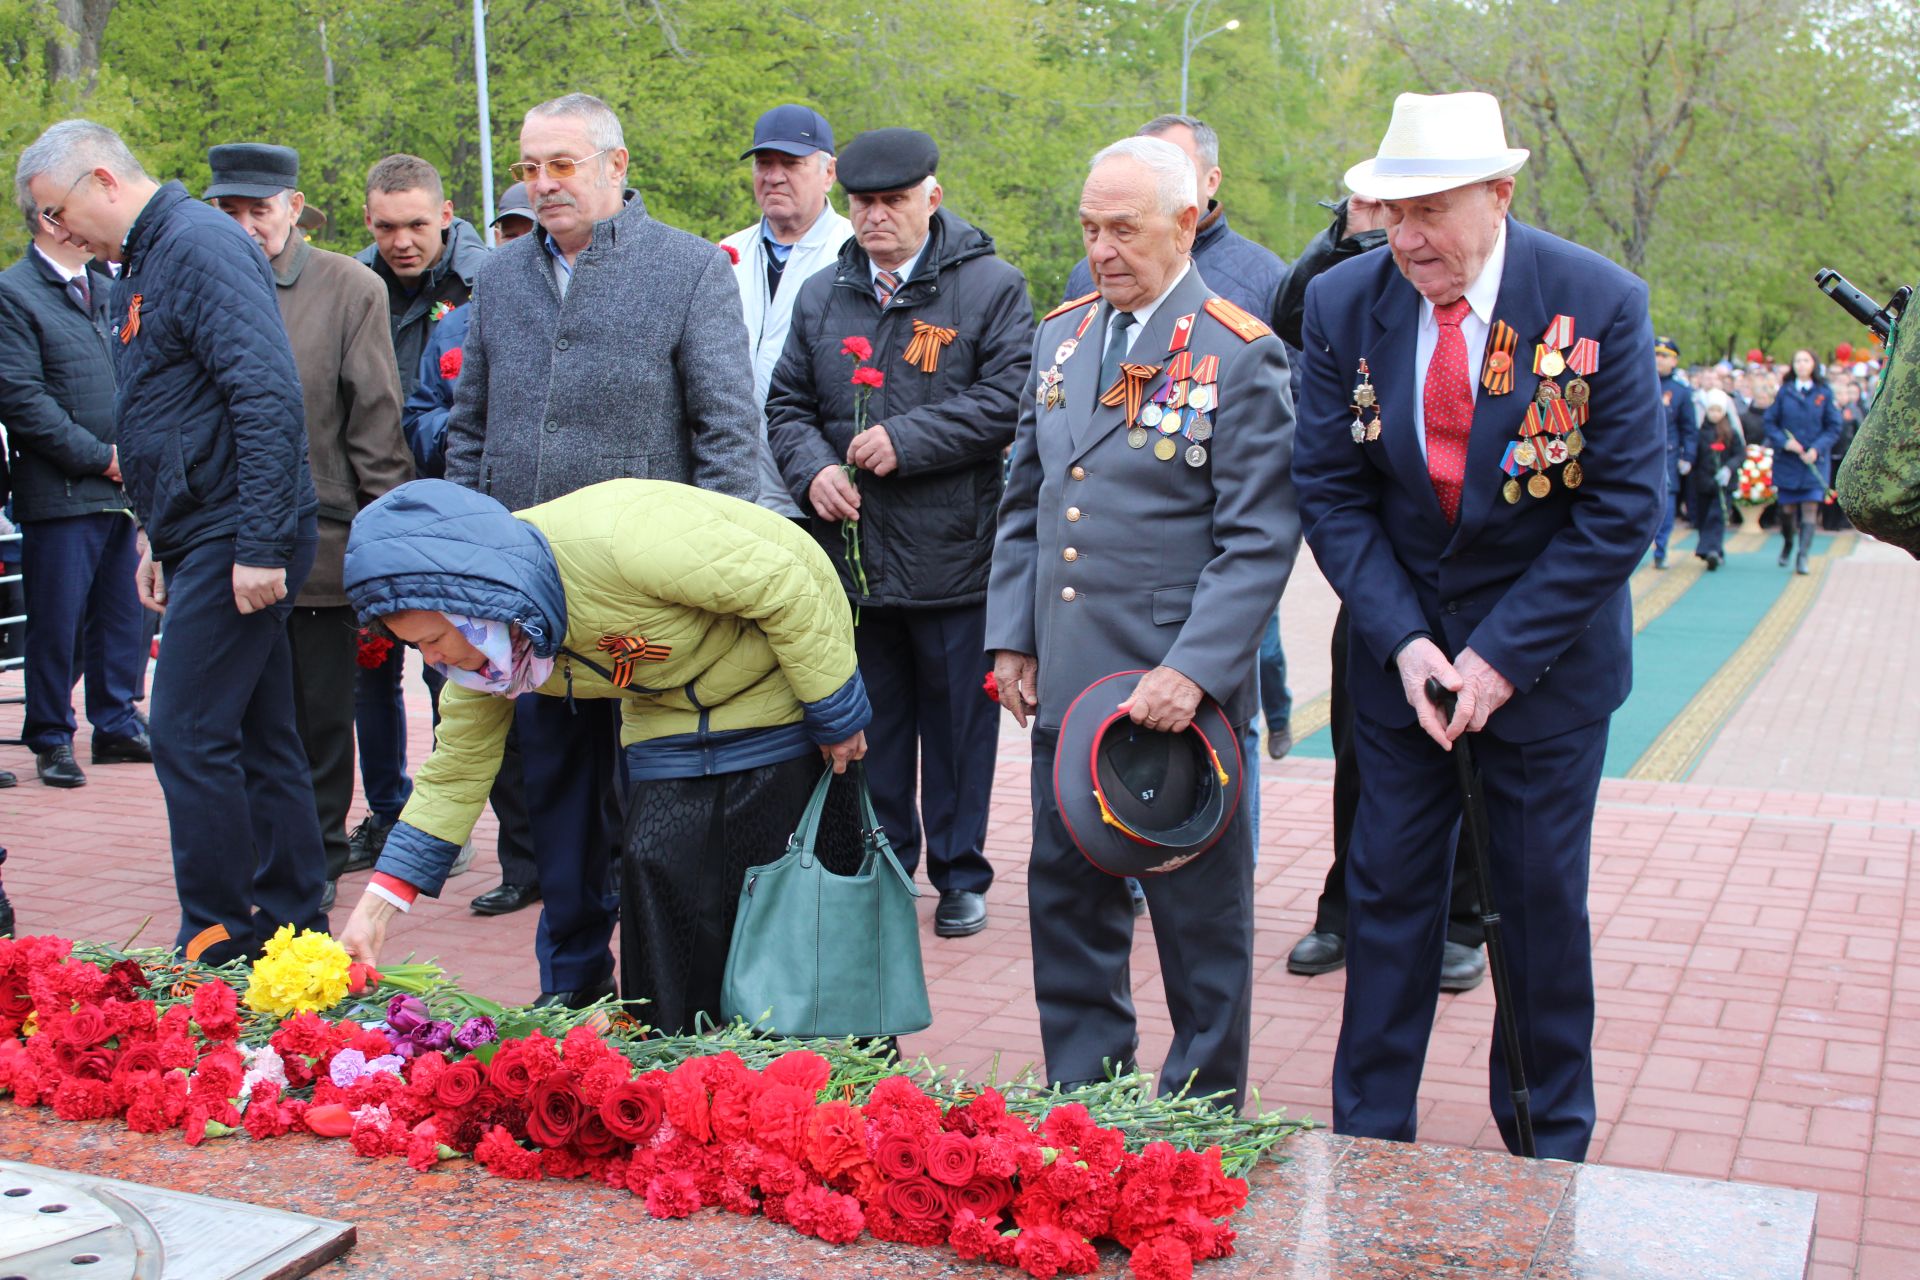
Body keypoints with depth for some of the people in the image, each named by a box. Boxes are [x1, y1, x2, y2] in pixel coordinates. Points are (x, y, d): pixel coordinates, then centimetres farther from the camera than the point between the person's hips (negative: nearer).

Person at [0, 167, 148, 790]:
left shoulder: (109, 288, 15)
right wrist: (100, 457, -13)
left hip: (125, 488, 6)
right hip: (59, 494, -6)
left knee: (122, 614, 11)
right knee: (57, 621, 1)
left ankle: (117, 725, 23)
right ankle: (51, 740, 13)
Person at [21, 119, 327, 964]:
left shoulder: (201, 246, -14)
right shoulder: (141, 263, 18)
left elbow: (269, 396, -23)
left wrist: (260, 544, -25)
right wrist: (159, 537, 23)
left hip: (236, 542, -10)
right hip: (205, 536, 10)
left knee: (188, 737, -8)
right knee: (260, 737, 13)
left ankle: (220, 943, 1)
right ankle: (291, 926, 20)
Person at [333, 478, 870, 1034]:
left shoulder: (618, 538, -38)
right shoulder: (479, 642, -12)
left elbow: (784, 584, -28)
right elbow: (455, 770, -1)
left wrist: (837, 717, -18)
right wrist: (374, 908, -7)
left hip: (778, 687, -6)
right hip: (671, 711, 6)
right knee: (657, 869, -7)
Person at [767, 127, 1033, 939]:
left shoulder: (990, 287, -2)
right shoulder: (822, 296, 13)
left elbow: (1010, 400, -11)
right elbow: (787, 405, 14)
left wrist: (906, 440, -17)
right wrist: (813, 468, -7)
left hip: (953, 556, -4)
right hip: (851, 555, 4)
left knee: (958, 726, 6)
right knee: (869, 727, 12)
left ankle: (960, 876, 21)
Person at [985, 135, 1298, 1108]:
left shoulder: (1239, 355, -8)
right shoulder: (1060, 336, 11)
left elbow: (1258, 540, -12)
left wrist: (1193, 673, -20)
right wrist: (1010, 636, 10)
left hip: (1179, 693, -6)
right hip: (1065, 682, 6)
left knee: (1198, 913, 7)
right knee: (1066, 897, 15)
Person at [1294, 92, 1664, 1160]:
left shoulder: (1601, 305, -15)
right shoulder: (1345, 303, -8)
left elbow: (1626, 505, -13)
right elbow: (1329, 489, -3)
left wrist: (1504, 655, -15)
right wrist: (1401, 641, -13)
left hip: (1546, 657, -2)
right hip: (1400, 651, 2)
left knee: (1542, 903, 9)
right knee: (1390, 890, 8)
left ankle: (1551, 1145, 28)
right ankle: (1369, 1136, 22)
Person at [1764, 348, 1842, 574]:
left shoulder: (1825, 393, 1)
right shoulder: (1785, 391, 3)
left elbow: (1834, 427, 2)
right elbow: (1770, 422, 4)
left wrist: (1817, 448, -12)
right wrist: (1784, 442, -12)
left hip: (1814, 461, -1)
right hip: (1787, 461, 1)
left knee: (1810, 508, -9)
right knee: (1787, 508, 8)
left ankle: (1803, 557, -10)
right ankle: (1787, 543, 35)